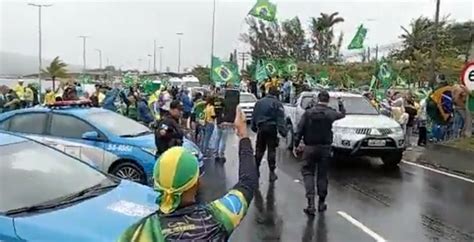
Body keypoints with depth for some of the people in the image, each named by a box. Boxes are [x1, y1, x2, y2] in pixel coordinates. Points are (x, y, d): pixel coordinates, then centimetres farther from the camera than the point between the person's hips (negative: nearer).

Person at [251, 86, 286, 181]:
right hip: (271, 128, -4)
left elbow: (254, 116, 14)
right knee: (271, 150, 0)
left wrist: (254, 127, 20)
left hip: (261, 128, 4)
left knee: (259, 149, 13)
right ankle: (272, 172, 1)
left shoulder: (259, 102, 10)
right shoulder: (277, 104, -6)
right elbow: (280, 119, -13)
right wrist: (283, 131, -15)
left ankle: (256, 169, 17)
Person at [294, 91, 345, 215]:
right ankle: (321, 202, 19)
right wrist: (340, 103, 36)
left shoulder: (308, 112, -5)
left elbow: (300, 129, -7)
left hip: (310, 148, -1)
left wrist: (296, 144, 0)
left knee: (308, 172, 6)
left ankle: (311, 201, -10)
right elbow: (342, 114, 18)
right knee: (322, 175, 11)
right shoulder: (331, 113, -4)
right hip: (325, 148, 1)